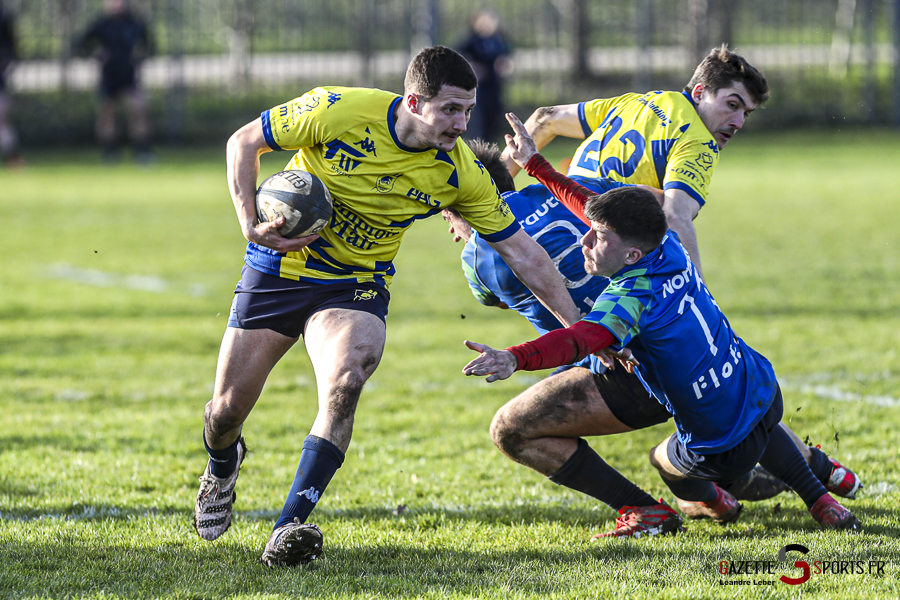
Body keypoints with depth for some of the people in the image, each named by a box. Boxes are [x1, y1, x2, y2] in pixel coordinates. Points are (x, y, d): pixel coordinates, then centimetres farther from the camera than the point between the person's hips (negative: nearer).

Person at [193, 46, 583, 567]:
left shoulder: (460, 172, -14)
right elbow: (243, 142, -9)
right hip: (280, 267, -1)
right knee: (228, 410, 1)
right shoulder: (339, 111, -22)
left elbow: (522, 252, -6)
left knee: (346, 382, -30)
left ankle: (290, 526, -29)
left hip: (356, 286, 1)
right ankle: (223, 466, 40)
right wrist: (252, 226, -20)